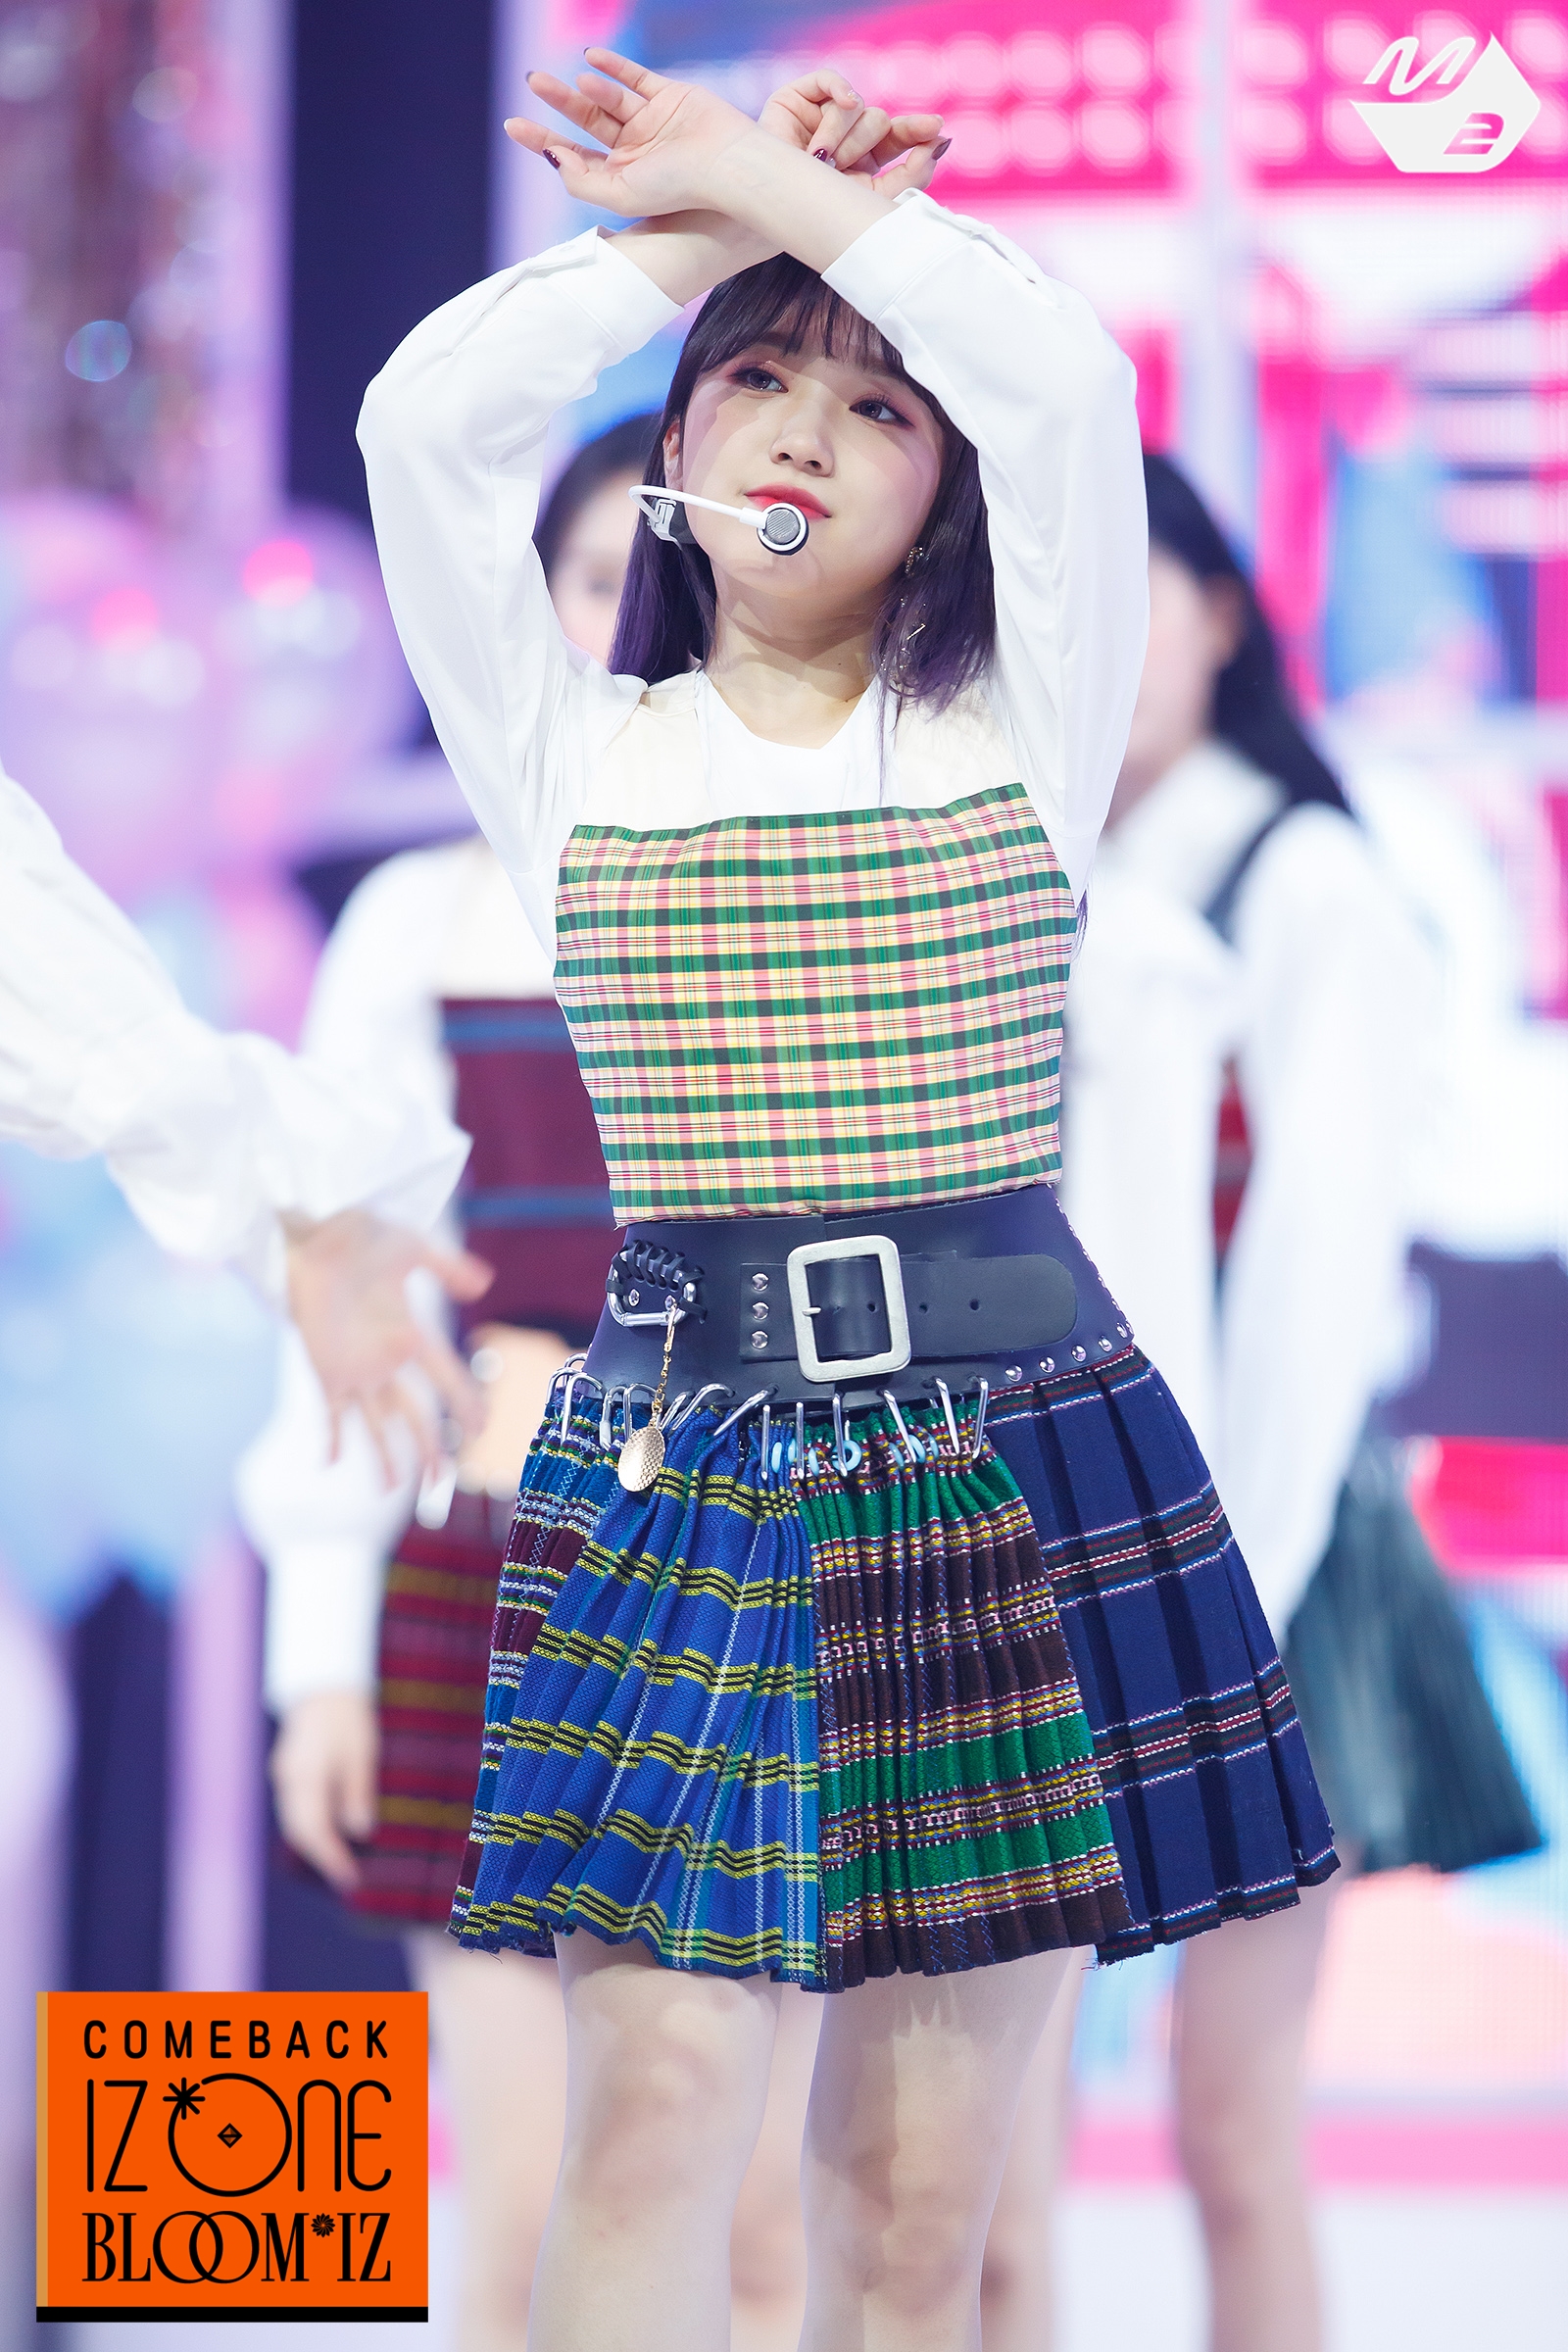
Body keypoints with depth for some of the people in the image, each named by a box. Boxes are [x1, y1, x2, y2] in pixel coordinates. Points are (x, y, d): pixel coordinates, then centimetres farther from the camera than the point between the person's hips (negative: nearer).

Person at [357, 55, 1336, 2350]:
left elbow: (1064, 379, -8)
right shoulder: (576, 757, 10)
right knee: (658, 2108, -10)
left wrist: (782, 183, 0)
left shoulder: (1020, 737, 7)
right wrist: (714, 232, 2)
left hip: (1007, 1458, 0)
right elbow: (426, 418, -4)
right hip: (673, 1458, 0)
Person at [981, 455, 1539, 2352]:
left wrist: (1234, 1607, -13)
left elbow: (1320, 1269, -7)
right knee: (980, 2154, -4)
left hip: (1228, 1539, -4)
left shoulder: (1302, 892, 0)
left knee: (1236, 2138, -2)